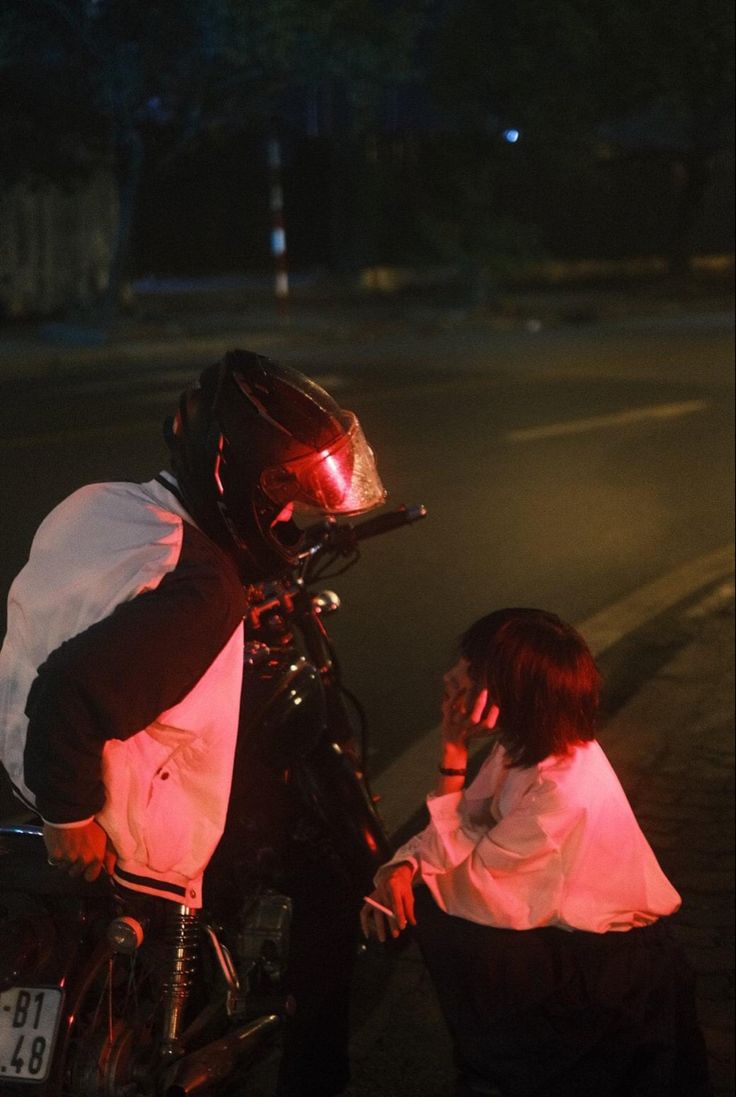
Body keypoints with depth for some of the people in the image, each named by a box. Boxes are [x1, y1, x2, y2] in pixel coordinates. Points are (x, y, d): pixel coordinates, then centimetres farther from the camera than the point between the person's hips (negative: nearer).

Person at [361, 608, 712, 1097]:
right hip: (566, 922, 9)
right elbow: (467, 824, 0)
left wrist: (453, 753, -26)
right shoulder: (526, 745, -7)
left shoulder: (563, 790, -32)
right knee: (417, 898, 0)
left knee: (445, 926, -20)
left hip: (613, 968, -9)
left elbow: (464, 872, -23)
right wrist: (402, 868, -20)